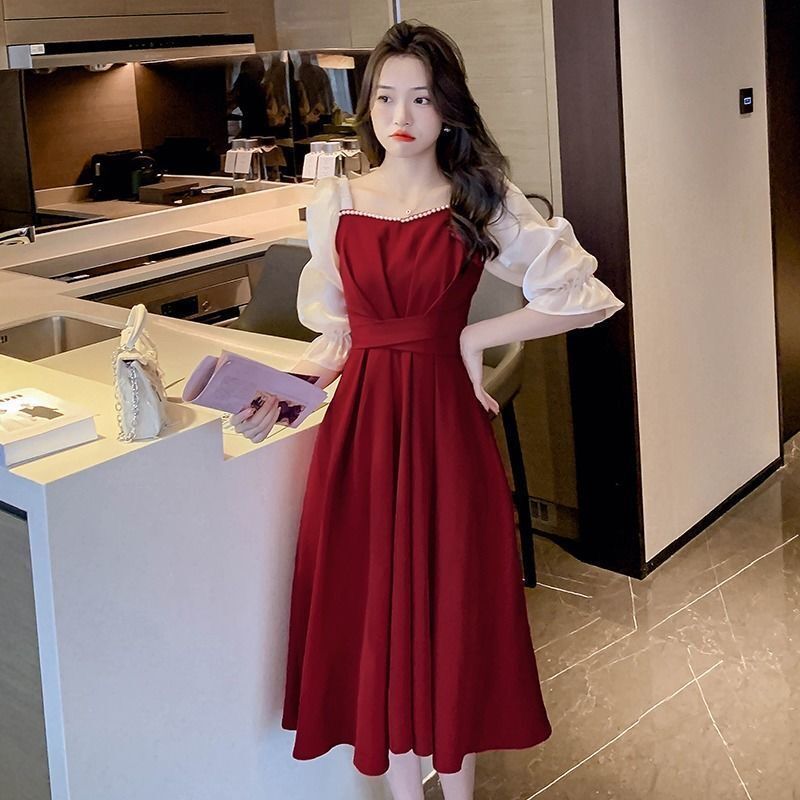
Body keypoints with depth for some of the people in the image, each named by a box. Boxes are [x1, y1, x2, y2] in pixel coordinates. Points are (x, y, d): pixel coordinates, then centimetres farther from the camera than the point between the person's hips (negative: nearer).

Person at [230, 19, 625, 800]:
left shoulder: (482, 202, -2)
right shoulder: (334, 205, 5)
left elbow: (585, 298, -3)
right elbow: (334, 336, 10)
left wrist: (476, 336, -6)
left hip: (445, 422, -2)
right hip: (359, 424, 2)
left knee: (453, 609, 8)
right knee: (376, 613, 9)